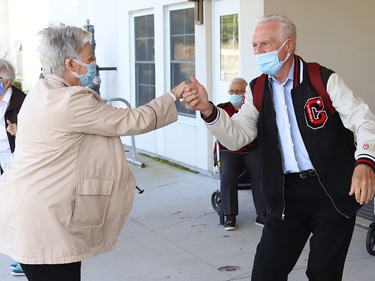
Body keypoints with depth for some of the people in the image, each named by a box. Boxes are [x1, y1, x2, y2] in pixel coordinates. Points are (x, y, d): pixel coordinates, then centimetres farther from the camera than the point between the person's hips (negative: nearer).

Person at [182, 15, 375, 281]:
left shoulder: (325, 80, -8)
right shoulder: (258, 90, 7)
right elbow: (237, 136, -1)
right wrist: (208, 110, -19)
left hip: (332, 191, -4)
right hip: (287, 194, 4)